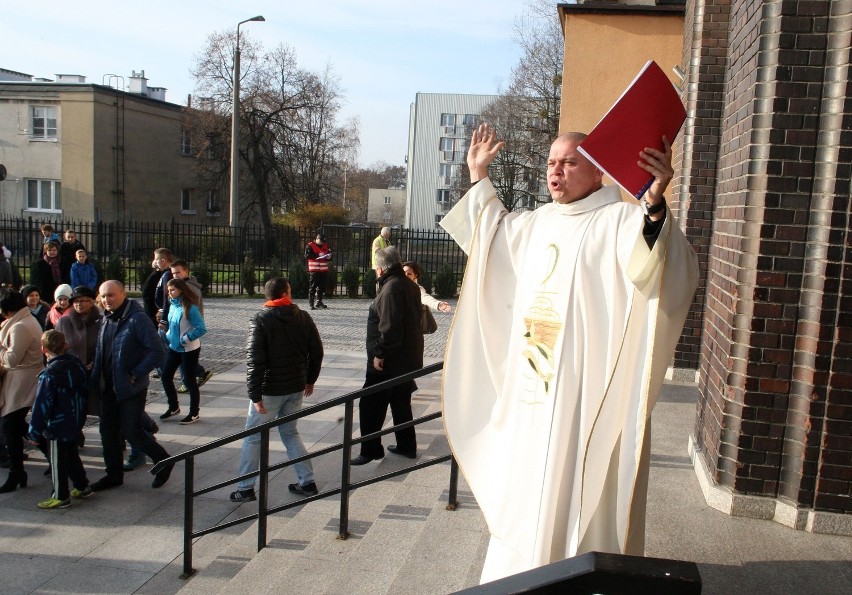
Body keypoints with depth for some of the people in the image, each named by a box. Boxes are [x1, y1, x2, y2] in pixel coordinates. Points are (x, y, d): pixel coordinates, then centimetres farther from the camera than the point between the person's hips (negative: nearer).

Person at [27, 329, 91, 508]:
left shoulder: (49, 374, -22)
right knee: (71, 455, 22)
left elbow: (42, 405, -20)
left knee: (58, 461, 5)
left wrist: (35, 432, -12)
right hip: (76, 421, 7)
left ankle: (61, 497, 15)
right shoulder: (76, 363, -1)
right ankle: (83, 487, 30)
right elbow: (85, 389, 11)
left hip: (58, 426, -7)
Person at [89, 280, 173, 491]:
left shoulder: (137, 318, -17)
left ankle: (163, 461, 19)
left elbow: (157, 351, -21)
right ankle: (114, 474, 28)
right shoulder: (106, 319, 8)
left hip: (131, 388, -8)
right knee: (108, 431, 13)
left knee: (132, 431, -3)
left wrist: (136, 375, -18)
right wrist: (97, 374, 9)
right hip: (108, 387, 8)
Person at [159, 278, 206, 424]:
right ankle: (173, 407, 30)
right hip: (174, 347, 8)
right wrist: (169, 334, 6)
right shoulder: (173, 305, 4)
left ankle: (194, 413, 17)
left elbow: (201, 329, -23)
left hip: (189, 349, -8)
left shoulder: (190, 308, -20)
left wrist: (185, 339, -20)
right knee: (165, 376, 11)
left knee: (189, 380, 2)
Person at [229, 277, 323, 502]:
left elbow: (254, 360, -18)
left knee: (253, 438, 9)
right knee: (290, 432, 20)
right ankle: (307, 482, 19)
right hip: (296, 388, 5)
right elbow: (316, 351, 6)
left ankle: (245, 489, 14)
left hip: (270, 390, -5)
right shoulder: (303, 317, 1)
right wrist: (310, 379, 18)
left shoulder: (259, 320, -12)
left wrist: (255, 394, -14)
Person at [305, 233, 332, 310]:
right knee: (313, 287, -5)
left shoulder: (326, 246, 15)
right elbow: (307, 255, -15)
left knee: (322, 287, 11)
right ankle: (311, 304, -3)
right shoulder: (310, 245, -3)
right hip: (314, 270, -5)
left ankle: (319, 302, 24)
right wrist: (317, 255, -23)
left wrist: (329, 257, -3)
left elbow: (330, 255, 21)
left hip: (324, 270, 6)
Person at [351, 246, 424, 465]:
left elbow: (389, 326, -26)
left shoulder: (391, 288, -20)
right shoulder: (409, 285, 10)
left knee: (370, 405, 0)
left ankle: (371, 450, 6)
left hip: (388, 362, -10)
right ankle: (406, 446, 29)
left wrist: (380, 353, -19)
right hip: (407, 358, 10)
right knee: (401, 403, 20)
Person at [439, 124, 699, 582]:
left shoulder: (621, 221, -10)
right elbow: (495, 233, 34)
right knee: (526, 494, 19)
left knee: (578, 494, 1)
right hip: (530, 390, 8)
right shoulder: (538, 223, 13)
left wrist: (656, 207, -43)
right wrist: (479, 177, 30)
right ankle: (519, 576, 38)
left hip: (587, 394, -8)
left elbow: (673, 275, -28)